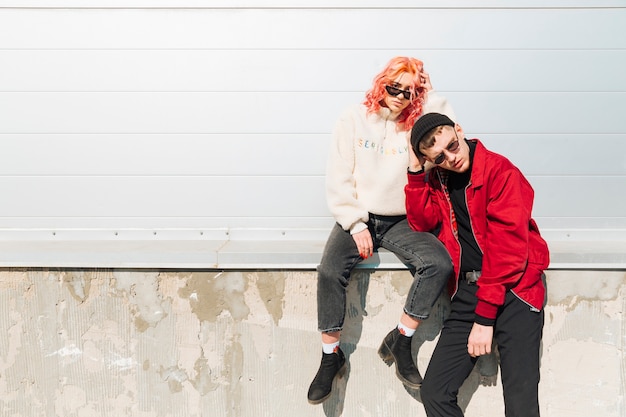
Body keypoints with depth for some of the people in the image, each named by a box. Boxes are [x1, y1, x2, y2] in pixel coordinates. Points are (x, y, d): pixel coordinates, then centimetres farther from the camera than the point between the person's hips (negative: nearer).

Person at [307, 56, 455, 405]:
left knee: (440, 263, -24)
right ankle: (331, 355, -9)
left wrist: (426, 93, -7)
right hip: (357, 218, -1)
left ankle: (400, 341, -8)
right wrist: (356, 226, -11)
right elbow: (339, 180, -2)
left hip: (401, 222, 2)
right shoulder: (355, 119, 2)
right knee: (331, 270, -28)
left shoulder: (418, 124, 5)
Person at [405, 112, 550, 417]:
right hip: (467, 292, 5)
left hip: (513, 289, -5)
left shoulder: (500, 170, -9)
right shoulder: (439, 179, 12)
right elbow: (421, 222, 4)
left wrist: (484, 317, -15)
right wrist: (415, 172, -4)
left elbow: (507, 245, -14)